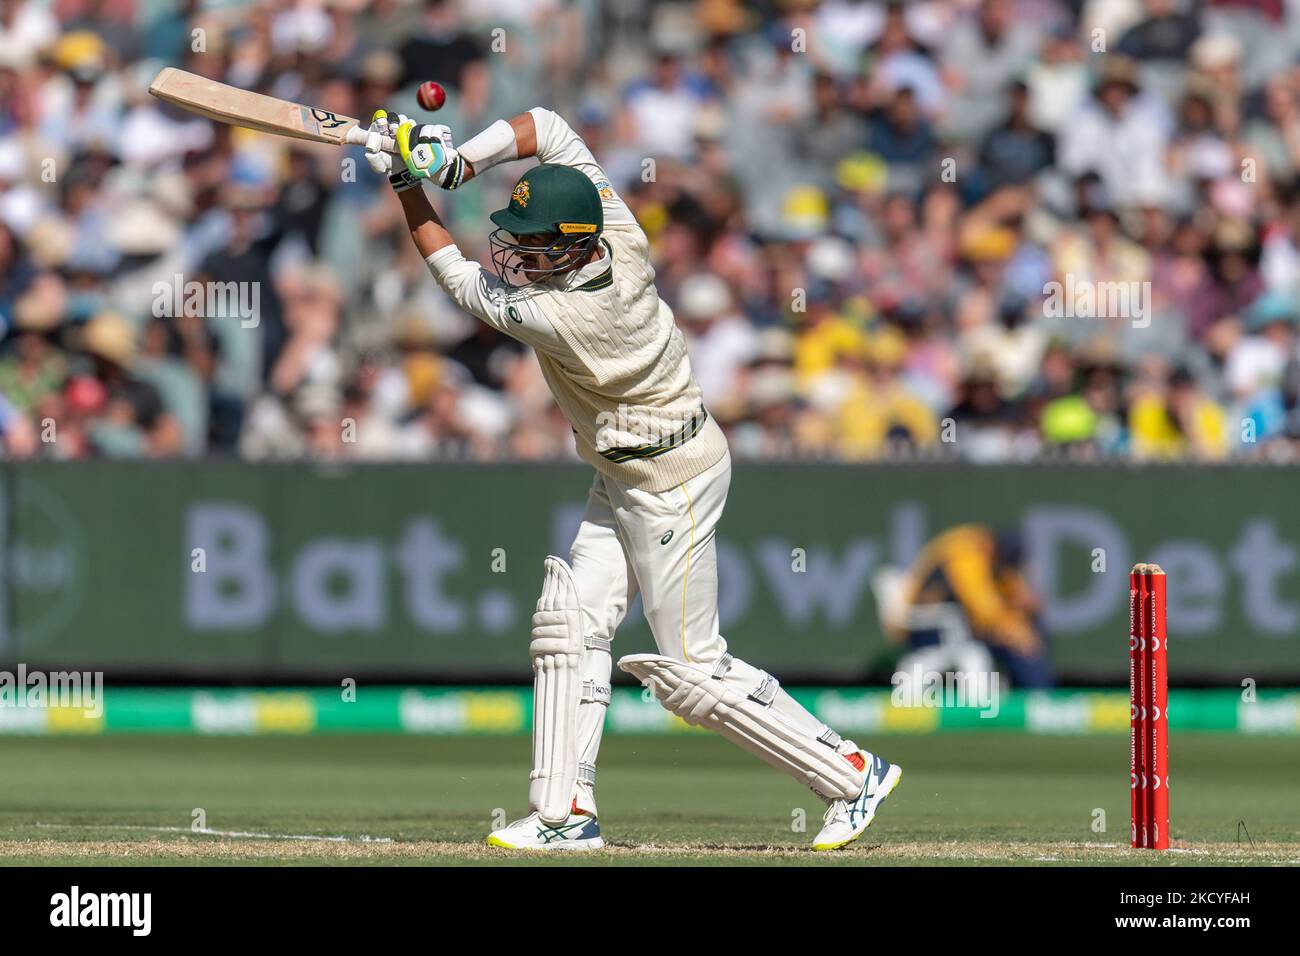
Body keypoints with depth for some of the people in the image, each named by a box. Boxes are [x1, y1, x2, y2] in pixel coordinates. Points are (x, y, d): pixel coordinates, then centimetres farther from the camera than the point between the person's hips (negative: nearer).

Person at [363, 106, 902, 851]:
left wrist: (408, 185, -10)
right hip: (626, 477, 9)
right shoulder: (621, 240, -11)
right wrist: (458, 163, -13)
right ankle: (568, 813, 8)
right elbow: (548, 128, -3)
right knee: (571, 623, 6)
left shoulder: (560, 316, -31)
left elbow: (461, 279, -15)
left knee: (692, 671, -2)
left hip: (671, 485, -9)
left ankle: (853, 773, 6)